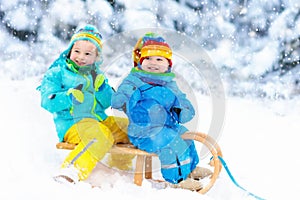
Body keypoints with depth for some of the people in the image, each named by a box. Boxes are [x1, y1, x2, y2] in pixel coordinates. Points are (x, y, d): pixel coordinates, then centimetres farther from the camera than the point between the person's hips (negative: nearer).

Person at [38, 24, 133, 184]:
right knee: (101, 135, -36)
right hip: (71, 124, -7)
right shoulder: (57, 73, 3)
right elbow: (47, 101, -10)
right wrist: (71, 95, -24)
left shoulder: (96, 75, 19)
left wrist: (99, 84, -9)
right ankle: (70, 173, -44)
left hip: (99, 120, 7)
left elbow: (107, 103, 8)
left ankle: (119, 166, 19)